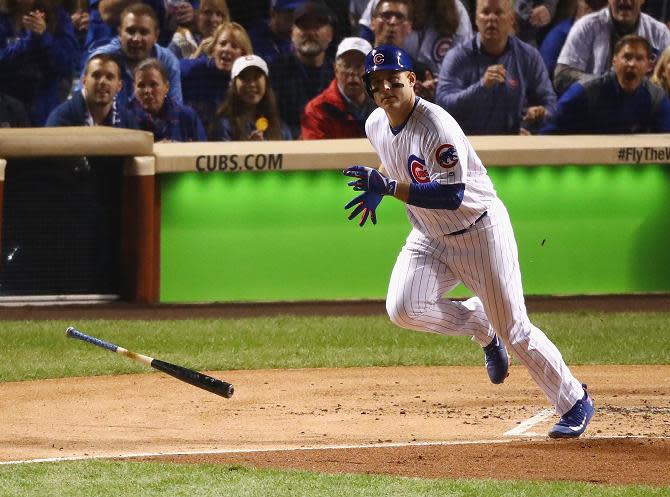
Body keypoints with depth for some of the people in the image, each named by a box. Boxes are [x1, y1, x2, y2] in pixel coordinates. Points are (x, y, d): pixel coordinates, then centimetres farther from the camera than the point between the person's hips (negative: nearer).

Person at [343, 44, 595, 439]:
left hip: (479, 231, -7)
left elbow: (451, 196, -34)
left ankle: (575, 402, 15)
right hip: (429, 237, 7)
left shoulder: (436, 126, -27)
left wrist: (388, 186, -37)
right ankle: (481, 327, 10)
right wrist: (377, 188, 8)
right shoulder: (376, 125, -2)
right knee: (403, 308, -18)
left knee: (514, 329, -3)